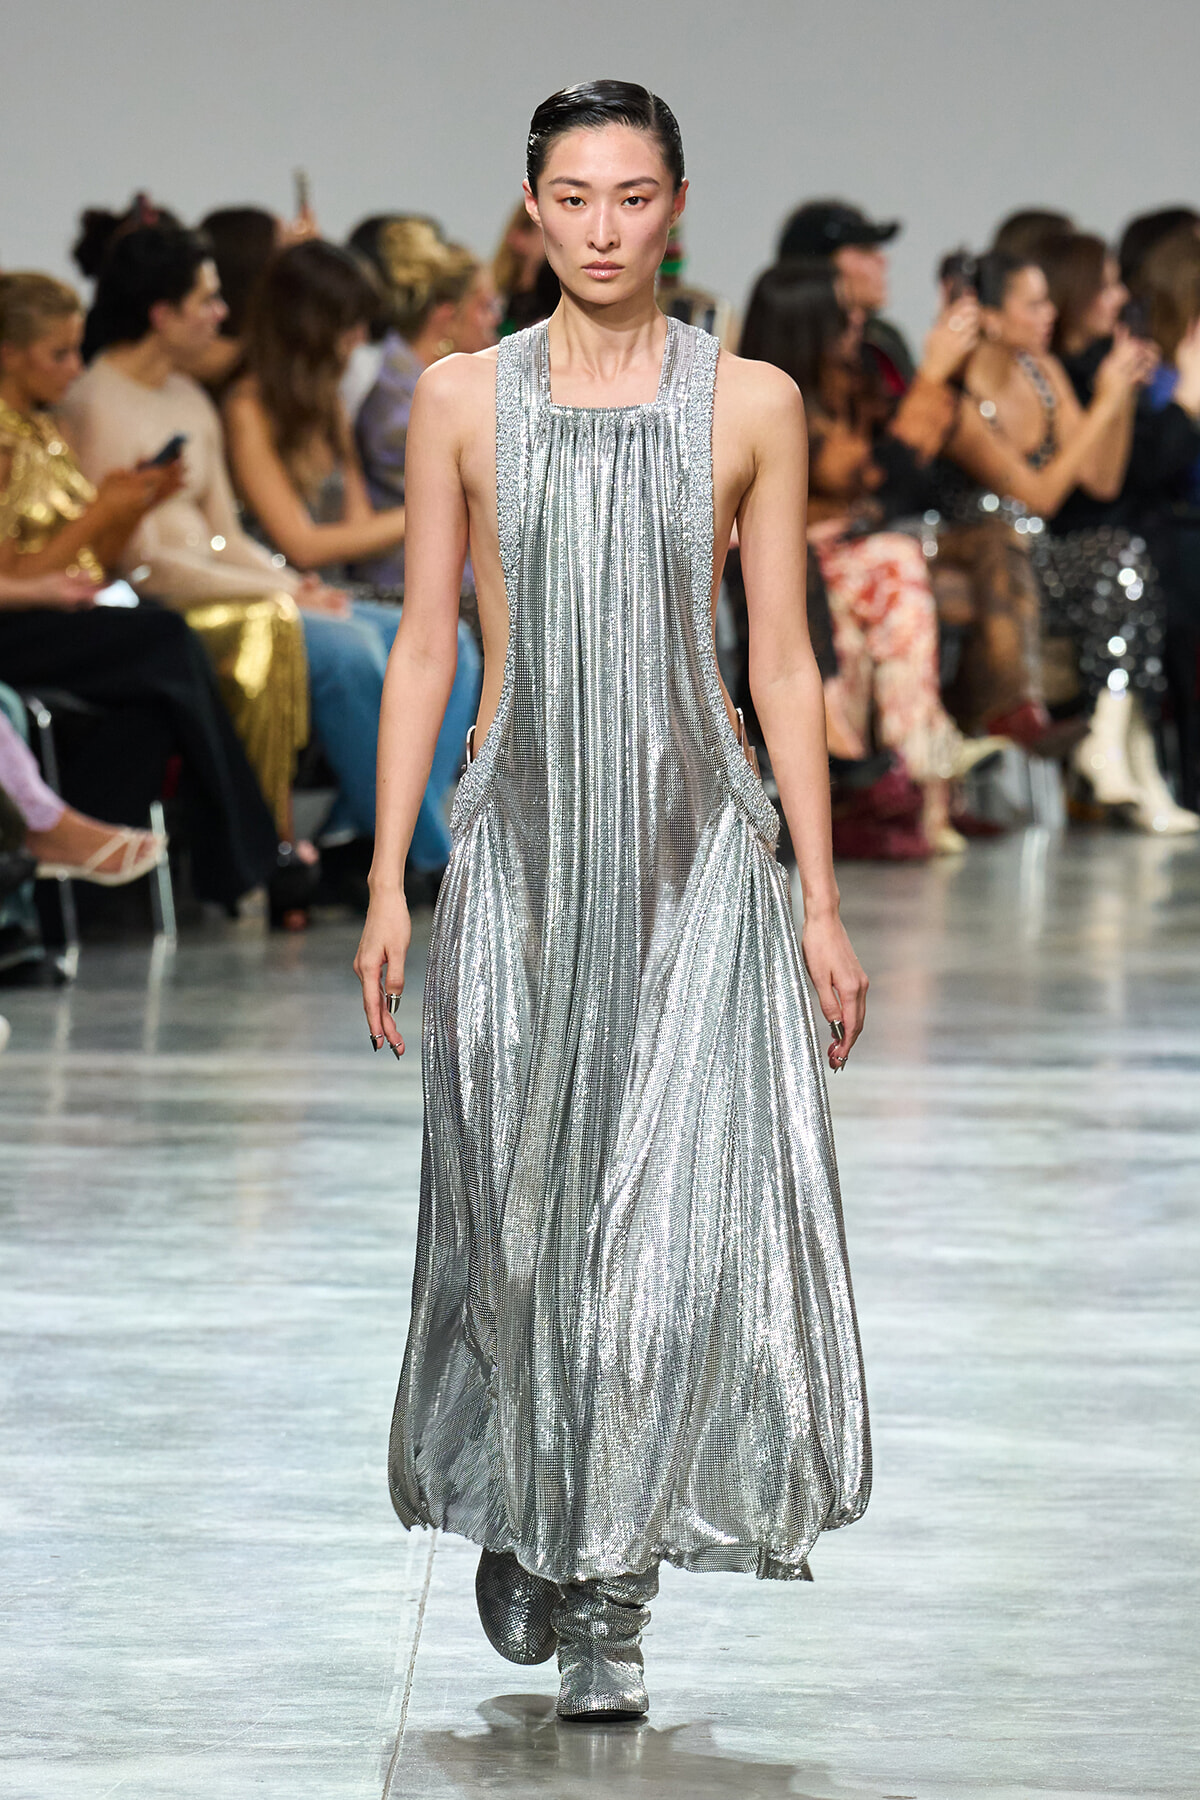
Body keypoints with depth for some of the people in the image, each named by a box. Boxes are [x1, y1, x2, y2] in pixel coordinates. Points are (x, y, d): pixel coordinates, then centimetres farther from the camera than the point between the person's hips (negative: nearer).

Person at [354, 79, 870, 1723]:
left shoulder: (749, 404, 2)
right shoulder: (464, 398, 4)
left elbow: (781, 662, 4)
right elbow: (425, 647, 6)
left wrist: (820, 899, 1)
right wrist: (388, 883, 1)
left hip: (697, 846, -1)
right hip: (522, 846, 1)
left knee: (677, 1213, -10)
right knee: (521, 1209, 7)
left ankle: (607, 1600, -4)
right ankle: (516, 1519, 32)